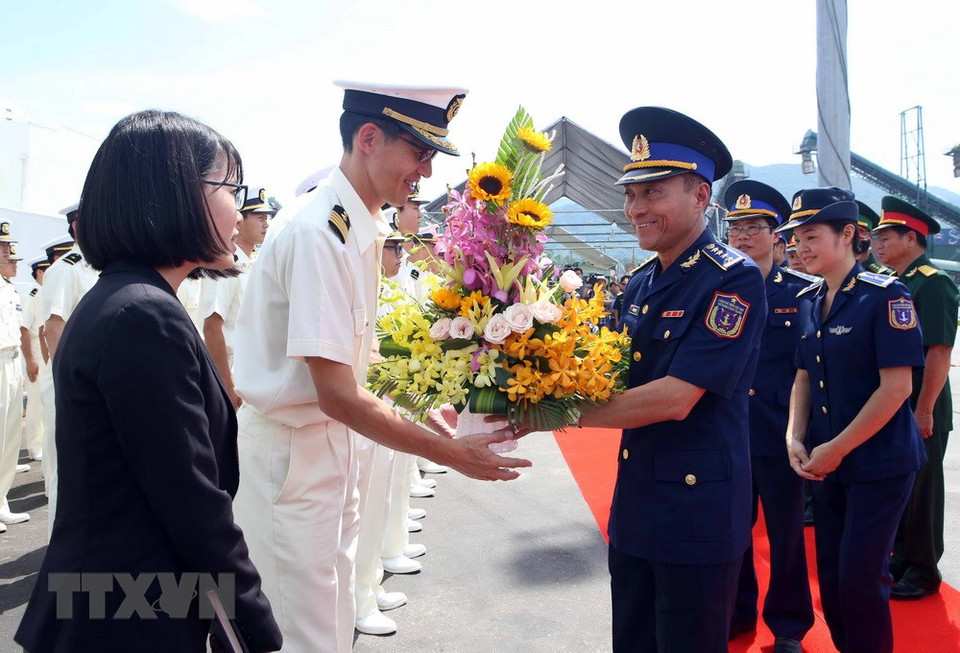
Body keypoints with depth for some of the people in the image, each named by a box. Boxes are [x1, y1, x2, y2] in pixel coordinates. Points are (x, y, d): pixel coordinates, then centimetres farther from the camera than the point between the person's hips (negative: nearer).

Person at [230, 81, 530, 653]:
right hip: (289, 450, -9)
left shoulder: (364, 230, 6)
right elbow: (338, 396, -26)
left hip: (334, 440, 9)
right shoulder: (317, 232, -23)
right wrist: (450, 454, -20)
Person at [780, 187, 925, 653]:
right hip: (825, 460, 6)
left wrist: (838, 448, -16)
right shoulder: (809, 300, 6)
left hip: (879, 462, -6)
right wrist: (795, 437, -4)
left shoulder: (885, 295, -14)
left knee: (860, 577, 0)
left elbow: (896, 387, -18)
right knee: (830, 573, 13)